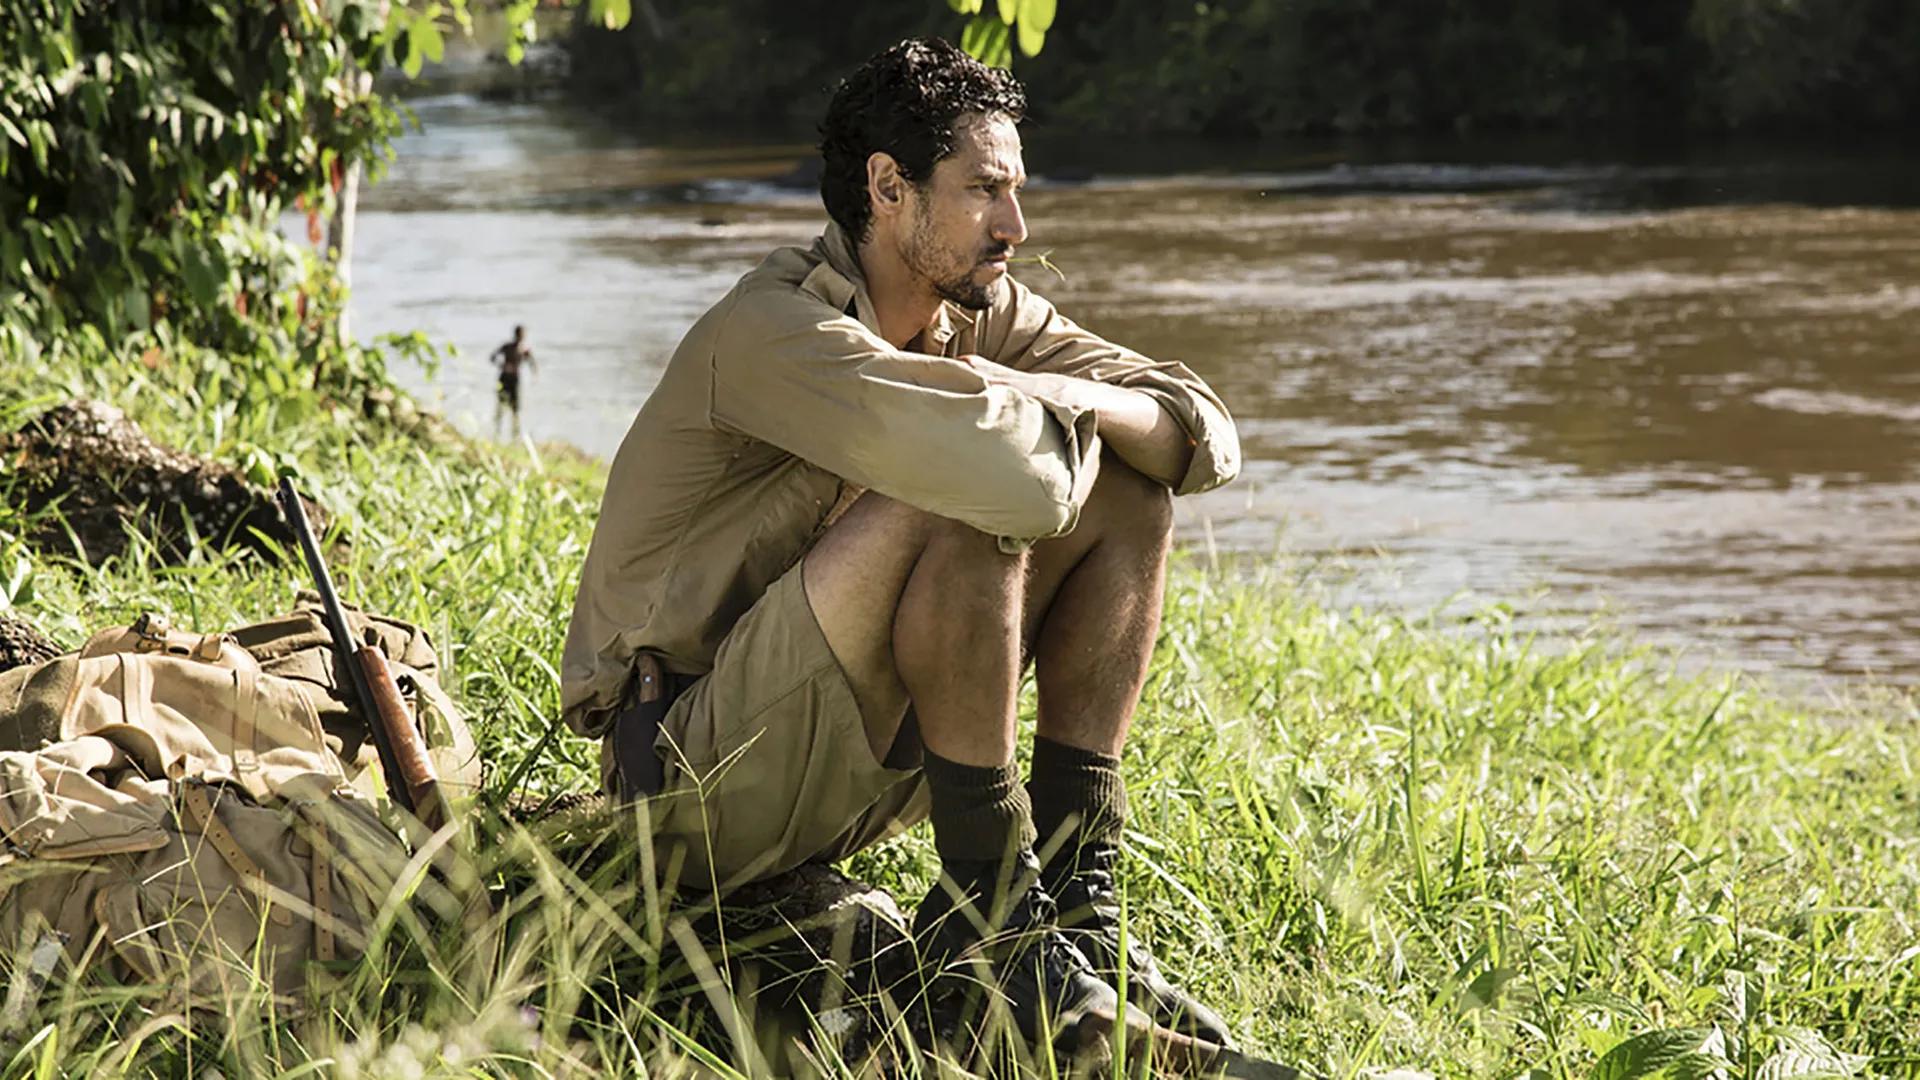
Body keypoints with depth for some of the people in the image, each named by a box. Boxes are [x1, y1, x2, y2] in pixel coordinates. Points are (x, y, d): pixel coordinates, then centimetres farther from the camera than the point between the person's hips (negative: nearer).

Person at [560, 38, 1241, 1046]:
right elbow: (1004, 470, -37)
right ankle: (988, 910, -20)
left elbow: (1205, 435, 1)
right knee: (962, 508, -29)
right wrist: (1062, 407, -14)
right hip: (698, 771, -8)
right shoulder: (772, 330, -22)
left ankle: (1076, 900, -7)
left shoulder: (981, 318, 4)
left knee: (1130, 494, -1)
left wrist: (1074, 400, -17)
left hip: (860, 762, 8)